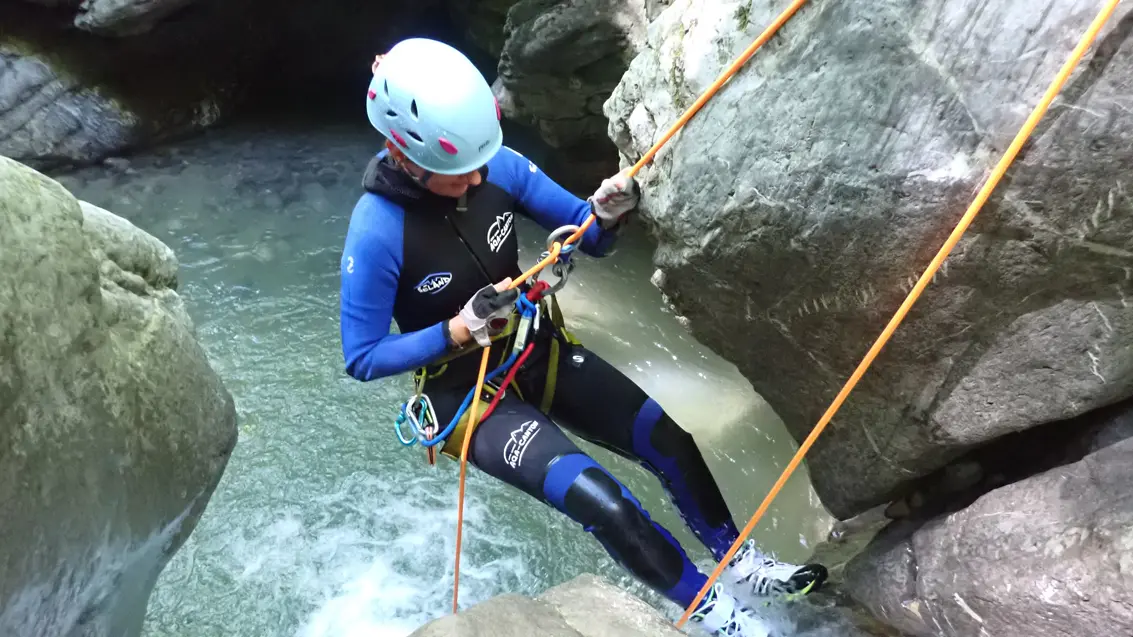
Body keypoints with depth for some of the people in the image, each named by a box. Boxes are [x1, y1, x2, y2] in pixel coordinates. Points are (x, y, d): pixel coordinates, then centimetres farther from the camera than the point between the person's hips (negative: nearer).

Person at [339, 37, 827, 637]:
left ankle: (735, 555, 33)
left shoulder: (498, 164, -13)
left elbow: (588, 235, -3)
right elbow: (362, 358, -16)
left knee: (669, 441, 5)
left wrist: (607, 216, -27)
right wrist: (458, 332, -28)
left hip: (541, 352, 5)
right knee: (602, 503, -20)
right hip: (469, 391, -5)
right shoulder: (377, 233, -25)